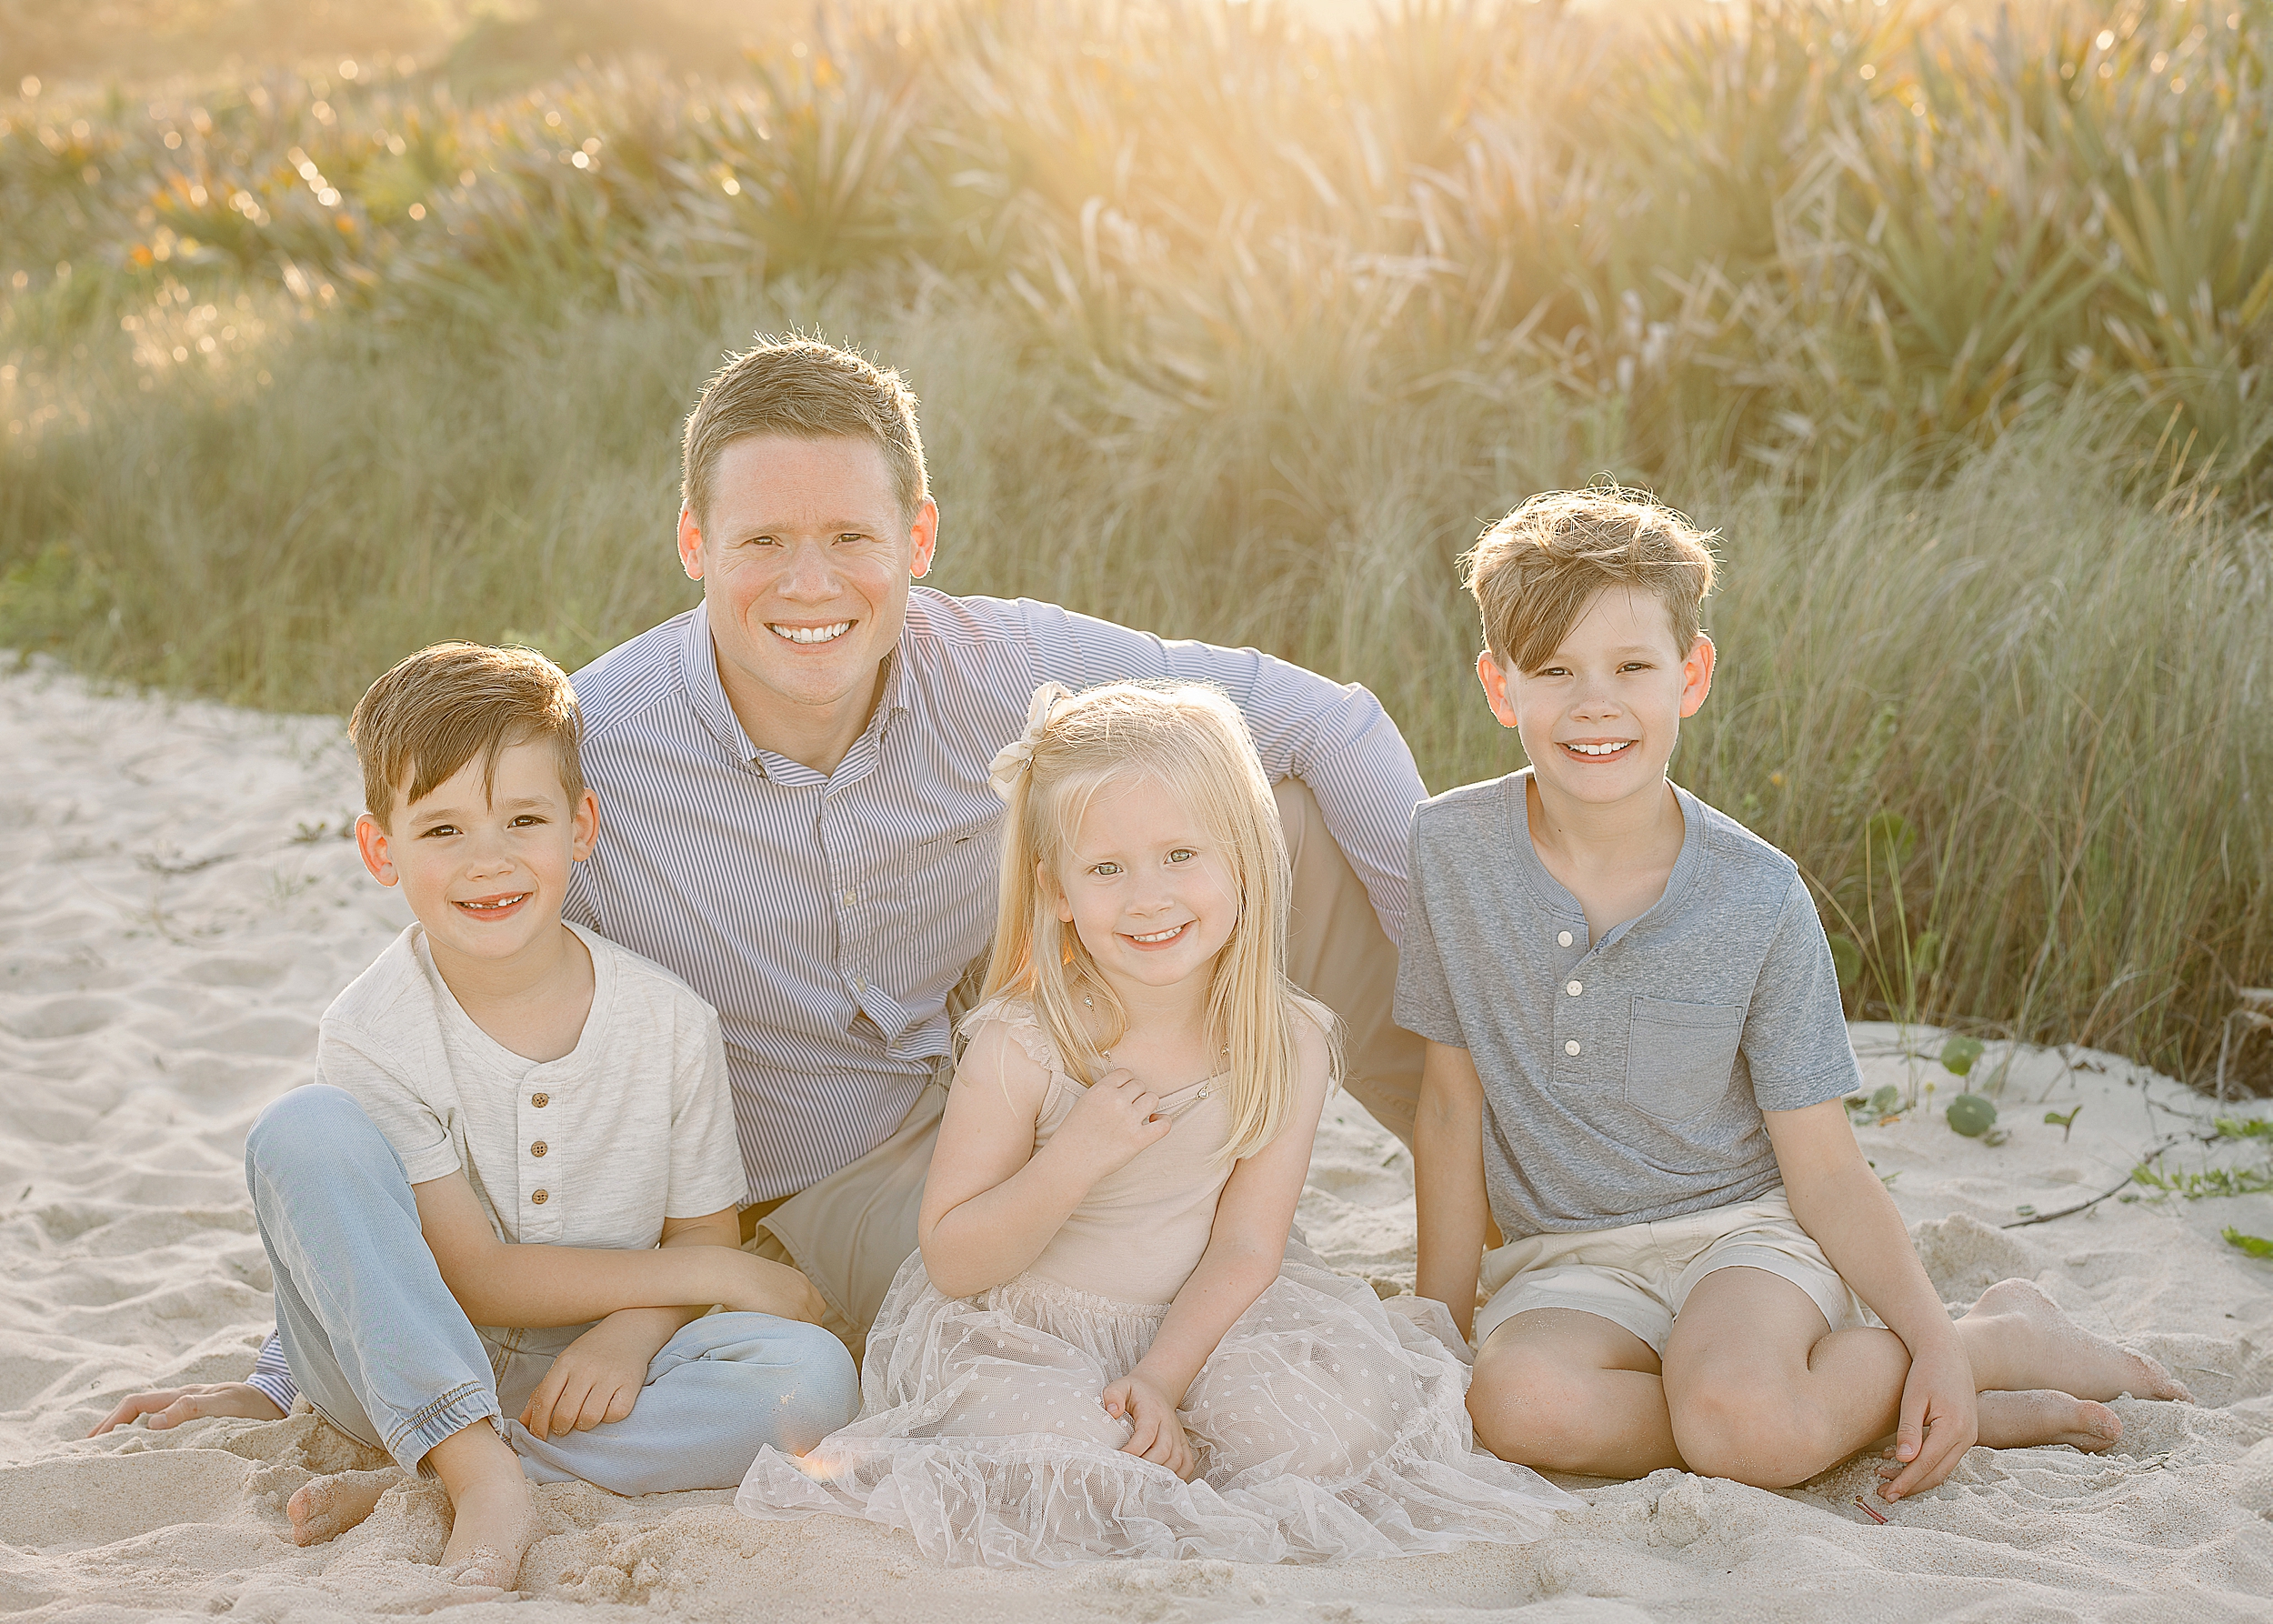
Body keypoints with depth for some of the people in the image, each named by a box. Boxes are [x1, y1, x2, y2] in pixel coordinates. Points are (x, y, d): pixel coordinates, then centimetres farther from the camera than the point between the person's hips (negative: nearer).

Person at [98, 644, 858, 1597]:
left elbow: (703, 1231, 1)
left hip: (581, 1381, 2)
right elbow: (475, 1277, -16)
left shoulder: (670, 1024, -8)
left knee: (810, 1376, -27)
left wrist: (628, 1338, -22)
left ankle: (405, 1492, -24)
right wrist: (713, 1273, -17)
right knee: (304, 1129, -25)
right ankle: (483, 1476, -32)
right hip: (399, 1365, -2)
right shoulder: (372, 1035, -14)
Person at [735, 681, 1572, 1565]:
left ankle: (1164, 1431, 0)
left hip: (1196, 1321, 2)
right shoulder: (1019, 1049, -18)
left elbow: (1245, 1247, -8)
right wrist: (1077, 1157, -30)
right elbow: (951, 1263, -15)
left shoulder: (1287, 1045, -10)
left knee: (1337, 1423, -24)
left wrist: (1159, 1381, -23)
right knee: (1068, 1450, -33)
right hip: (1018, 1328, -2)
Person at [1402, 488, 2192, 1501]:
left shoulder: (1759, 900, -10)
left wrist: (1936, 1343, -15)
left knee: (1741, 1423, -35)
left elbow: (1825, 1170, -4)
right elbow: (1453, 1107, 2)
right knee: (1521, 1402, -33)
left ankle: (1998, 1340, -3)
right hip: (1564, 1261, 3)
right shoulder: (1451, 848, -6)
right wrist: (1440, 1327, 2)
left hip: (1745, 1229, -2)